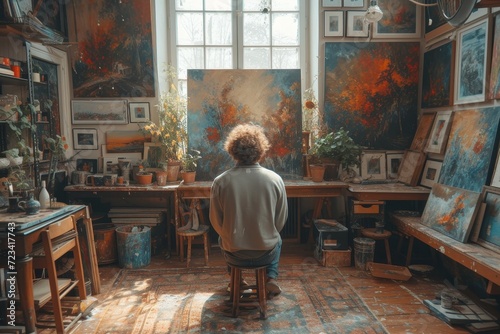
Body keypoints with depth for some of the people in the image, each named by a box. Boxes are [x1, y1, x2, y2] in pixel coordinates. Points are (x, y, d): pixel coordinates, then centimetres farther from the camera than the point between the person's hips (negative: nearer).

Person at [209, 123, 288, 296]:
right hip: (266, 253, 0)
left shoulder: (220, 181, -15)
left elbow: (216, 222, -4)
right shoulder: (275, 179, -14)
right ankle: (271, 278, 24)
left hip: (233, 255, 0)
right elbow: (281, 220, -3)